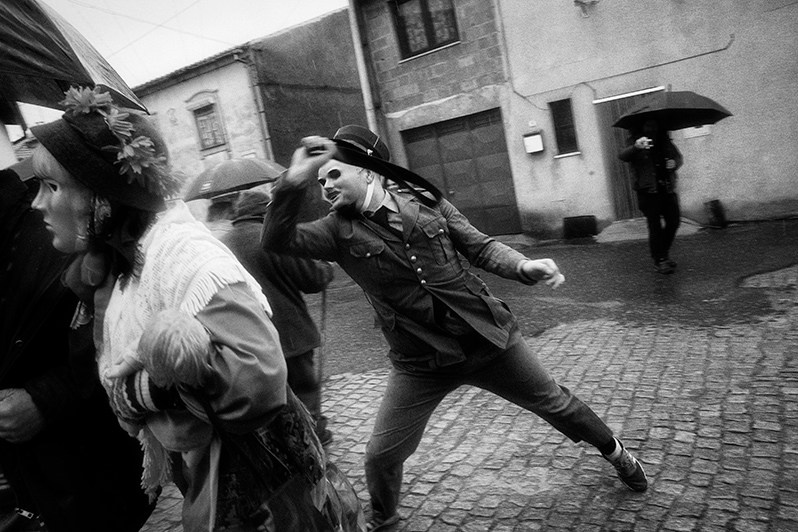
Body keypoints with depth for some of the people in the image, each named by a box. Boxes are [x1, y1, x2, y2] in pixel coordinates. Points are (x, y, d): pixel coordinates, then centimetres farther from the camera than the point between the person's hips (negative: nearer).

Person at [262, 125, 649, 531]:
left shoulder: (423, 199, -5)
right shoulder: (339, 231, -7)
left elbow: (480, 247, 0)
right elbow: (278, 240, -22)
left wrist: (524, 267, -19)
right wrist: (293, 182, -38)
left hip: (488, 338, 1)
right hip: (419, 364, 0)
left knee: (554, 403, 18)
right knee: (381, 455, 1)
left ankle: (616, 453, 50)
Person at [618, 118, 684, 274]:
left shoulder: (665, 141, 10)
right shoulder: (635, 142, -4)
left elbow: (678, 156, 21)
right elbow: (622, 156, -23)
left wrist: (675, 163, -4)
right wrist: (636, 147, -45)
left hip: (668, 189, 5)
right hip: (647, 192, -5)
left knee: (674, 222, 7)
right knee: (655, 226, -4)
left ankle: (664, 253, 29)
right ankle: (659, 260, 8)